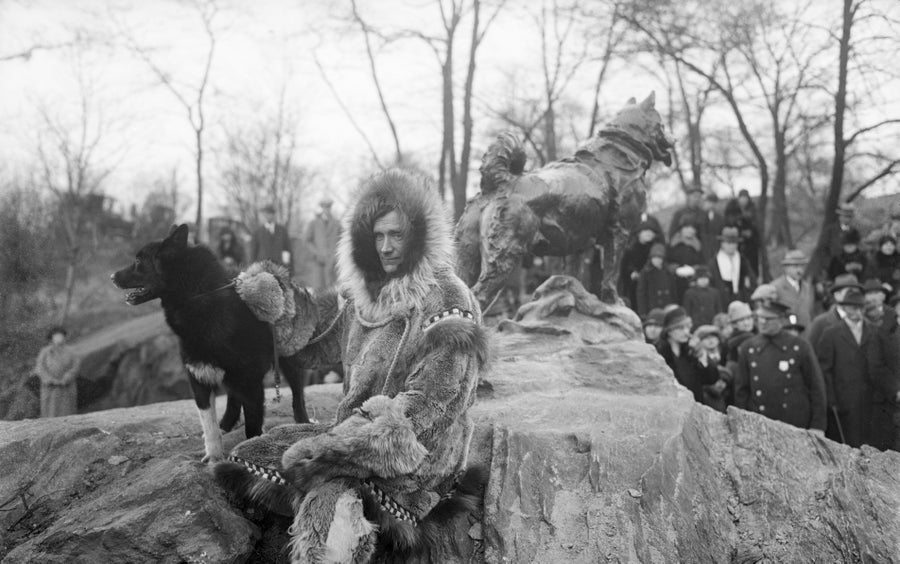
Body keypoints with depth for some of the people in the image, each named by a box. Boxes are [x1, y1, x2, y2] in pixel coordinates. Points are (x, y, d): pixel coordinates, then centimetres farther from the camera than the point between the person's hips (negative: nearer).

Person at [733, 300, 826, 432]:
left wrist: (818, 426, -2)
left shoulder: (800, 347, 0)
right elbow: (741, 391, 7)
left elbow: (817, 387, 2)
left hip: (797, 428, -1)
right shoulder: (747, 349, 5)